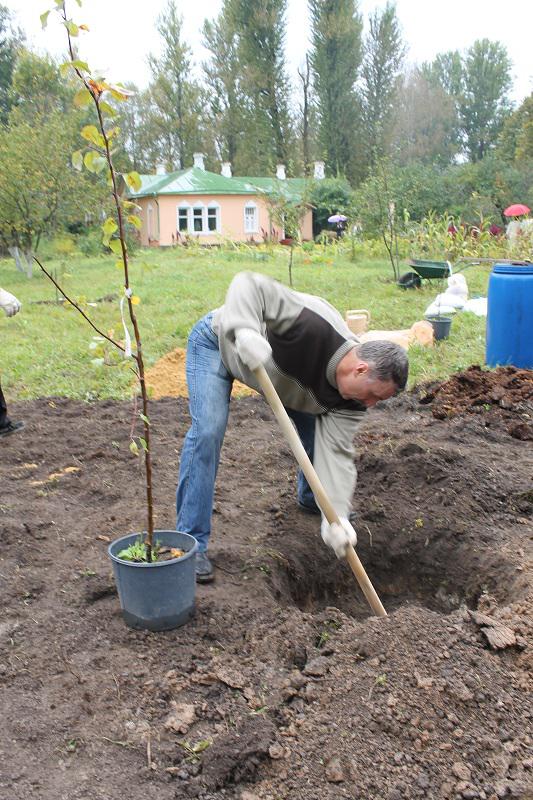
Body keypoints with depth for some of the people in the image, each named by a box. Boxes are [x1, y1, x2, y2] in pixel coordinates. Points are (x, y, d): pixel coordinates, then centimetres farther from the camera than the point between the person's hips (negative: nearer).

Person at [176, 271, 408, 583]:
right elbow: (249, 284, -39)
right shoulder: (316, 326, -40)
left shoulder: (350, 399, -18)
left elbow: (336, 452, -22)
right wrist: (245, 331, -58)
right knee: (208, 432, -21)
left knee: (318, 427, 4)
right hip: (218, 341, -6)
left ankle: (311, 498, 33)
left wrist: (336, 516, -34)